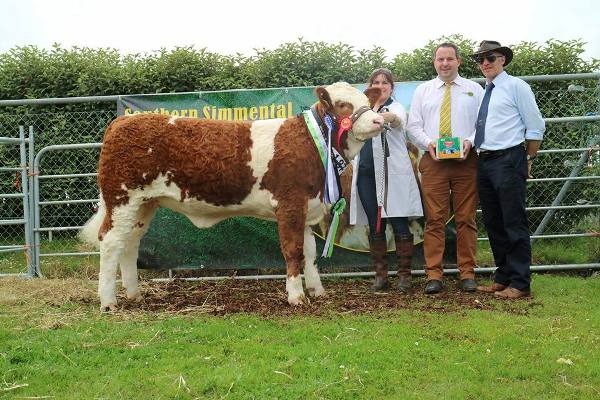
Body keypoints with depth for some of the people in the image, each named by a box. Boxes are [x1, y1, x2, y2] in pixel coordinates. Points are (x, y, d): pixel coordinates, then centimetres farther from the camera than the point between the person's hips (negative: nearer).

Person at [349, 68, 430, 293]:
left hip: (392, 174, -5)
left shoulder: (396, 108, 1)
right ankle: (380, 275, 13)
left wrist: (391, 118, -46)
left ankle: (404, 275, 1)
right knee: (375, 227, 6)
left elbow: (399, 122, -24)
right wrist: (355, 165, 19)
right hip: (366, 174, 5)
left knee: (399, 225, -6)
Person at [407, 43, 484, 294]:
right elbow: (413, 125, 11)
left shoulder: (474, 90, 12)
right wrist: (428, 143, -7)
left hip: (466, 160, 0)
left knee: (466, 218, 1)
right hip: (433, 160, 1)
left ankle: (467, 273, 8)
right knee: (434, 219, -3)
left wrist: (470, 142, -12)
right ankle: (434, 275, 1)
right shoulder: (423, 90, 15)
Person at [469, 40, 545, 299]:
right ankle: (503, 279, 22)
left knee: (514, 224, -5)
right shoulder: (481, 92, 16)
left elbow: (535, 127, -3)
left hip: (509, 161, -7)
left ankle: (520, 284, 2)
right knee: (493, 224, 11)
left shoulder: (516, 87, -3)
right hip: (484, 162, 7)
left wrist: (528, 159, -2)